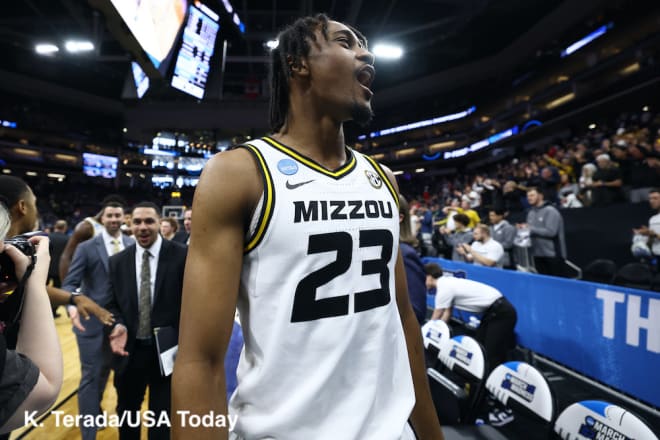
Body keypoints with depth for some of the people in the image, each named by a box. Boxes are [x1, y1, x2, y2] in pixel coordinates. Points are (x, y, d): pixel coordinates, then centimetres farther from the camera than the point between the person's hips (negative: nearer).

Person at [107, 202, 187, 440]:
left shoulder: (182, 256, -11)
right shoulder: (117, 261, 2)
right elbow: (113, 304, 8)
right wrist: (119, 326, -13)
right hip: (130, 350, 4)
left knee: (162, 418, 14)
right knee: (126, 413, 25)